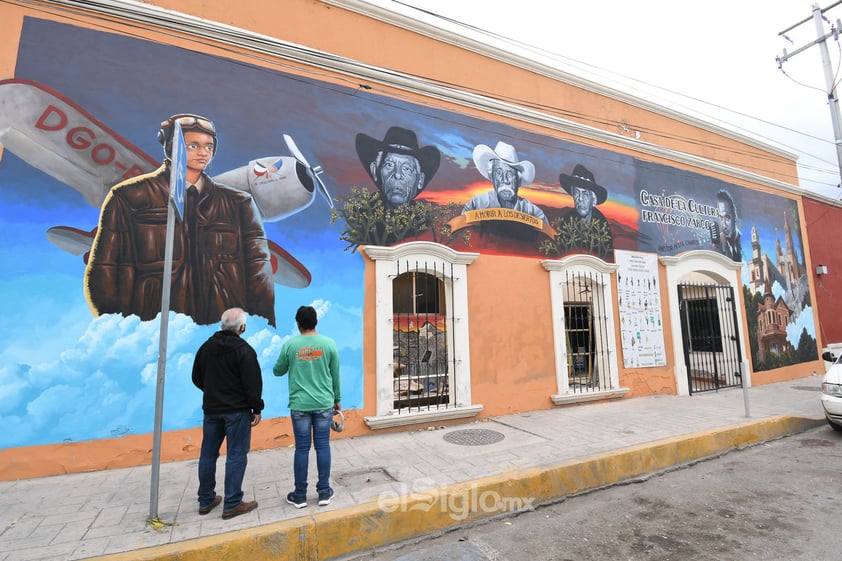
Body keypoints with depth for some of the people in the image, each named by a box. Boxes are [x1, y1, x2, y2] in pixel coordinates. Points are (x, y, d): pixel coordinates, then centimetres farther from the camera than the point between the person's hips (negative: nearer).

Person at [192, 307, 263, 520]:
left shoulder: (206, 347, 4)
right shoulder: (244, 350, -15)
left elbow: (197, 378, 14)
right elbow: (253, 383, -17)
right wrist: (257, 409, -8)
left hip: (211, 409, 7)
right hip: (237, 410, -6)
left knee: (208, 454, 16)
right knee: (236, 455, 1)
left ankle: (205, 500, 28)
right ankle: (232, 504, 7)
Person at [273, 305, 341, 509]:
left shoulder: (290, 345, -4)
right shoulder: (329, 343, -3)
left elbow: (278, 371, 10)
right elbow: (335, 375, 3)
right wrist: (337, 399, 15)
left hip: (299, 405, 0)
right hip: (324, 404, 0)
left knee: (302, 448, 8)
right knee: (323, 446, 8)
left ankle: (300, 495, 18)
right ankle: (324, 492, 17)